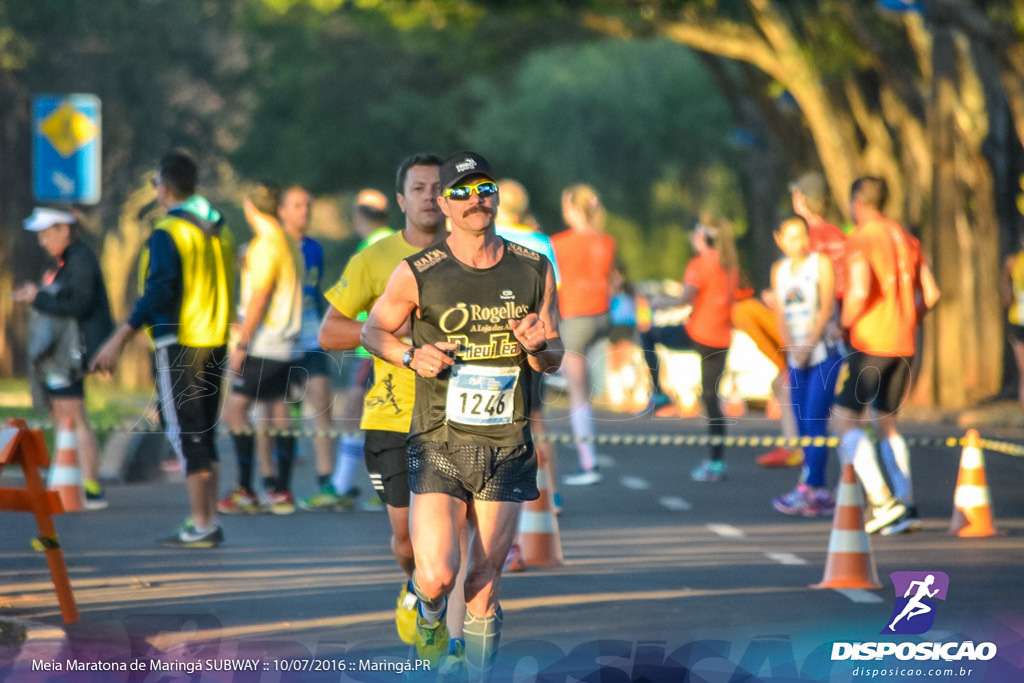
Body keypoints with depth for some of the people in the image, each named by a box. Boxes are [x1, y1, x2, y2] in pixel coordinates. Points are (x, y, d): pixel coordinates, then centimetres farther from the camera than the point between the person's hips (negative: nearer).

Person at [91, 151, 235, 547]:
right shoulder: (220, 229, 10)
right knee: (203, 434, 14)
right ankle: (208, 521, 15)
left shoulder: (168, 233, -13)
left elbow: (159, 292, -21)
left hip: (179, 346, -7)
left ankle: (201, 526, -4)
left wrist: (120, 339, -19)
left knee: (186, 435, -3)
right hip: (216, 343, 7)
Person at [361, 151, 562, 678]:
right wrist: (412, 355, -10)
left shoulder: (535, 271, 3)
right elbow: (374, 331, 10)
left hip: (507, 450, 2)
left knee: (484, 585, 5)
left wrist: (537, 347, -12)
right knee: (437, 576, -14)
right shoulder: (417, 274, -5)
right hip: (439, 444, -2)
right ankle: (430, 611, 21)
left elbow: (554, 361, 11)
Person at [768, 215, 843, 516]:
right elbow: (781, 314, 9)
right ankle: (821, 494, 7)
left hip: (825, 352, -6)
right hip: (798, 357, 6)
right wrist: (792, 347, -8)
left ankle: (807, 489, -15)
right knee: (803, 424, 3)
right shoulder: (779, 270, 13)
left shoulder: (821, 262, -2)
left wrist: (808, 346, -13)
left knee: (814, 421, -13)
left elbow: (826, 308, -8)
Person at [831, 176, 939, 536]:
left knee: (845, 420, -1)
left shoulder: (859, 239, -9)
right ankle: (907, 508, 5)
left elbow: (860, 290, -23)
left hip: (870, 343, -7)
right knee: (887, 423, 16)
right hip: (904, 344, 7)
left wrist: (845, 322, -7)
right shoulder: (906, 238, 13)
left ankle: (883, 501, -15)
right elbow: (930, 293, 11)